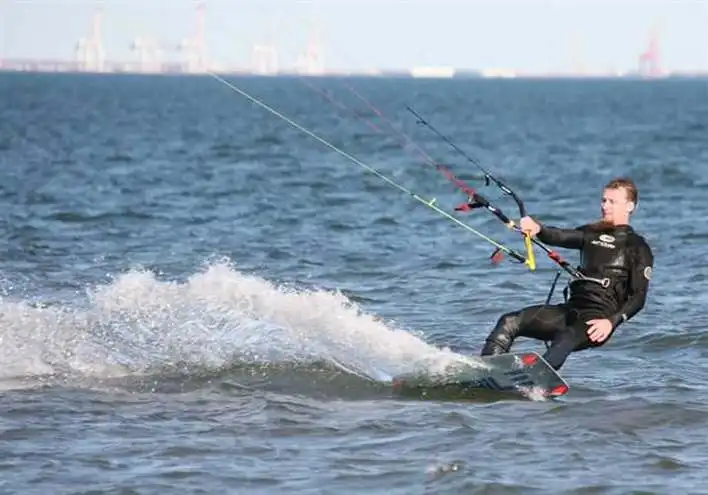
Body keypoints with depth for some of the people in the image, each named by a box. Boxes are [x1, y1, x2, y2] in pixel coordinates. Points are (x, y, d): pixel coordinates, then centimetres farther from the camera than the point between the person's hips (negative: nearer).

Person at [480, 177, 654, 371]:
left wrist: (611, 322, -21)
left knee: (563, 342, -38)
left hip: (597, 319, -7)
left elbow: (638, 298, -5)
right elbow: (559, 236, 3)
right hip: (571, 309, 7)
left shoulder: (637, 248, 3)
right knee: (509, 322, -11)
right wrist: (537, 229, -20)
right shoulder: (591, 233, 21)